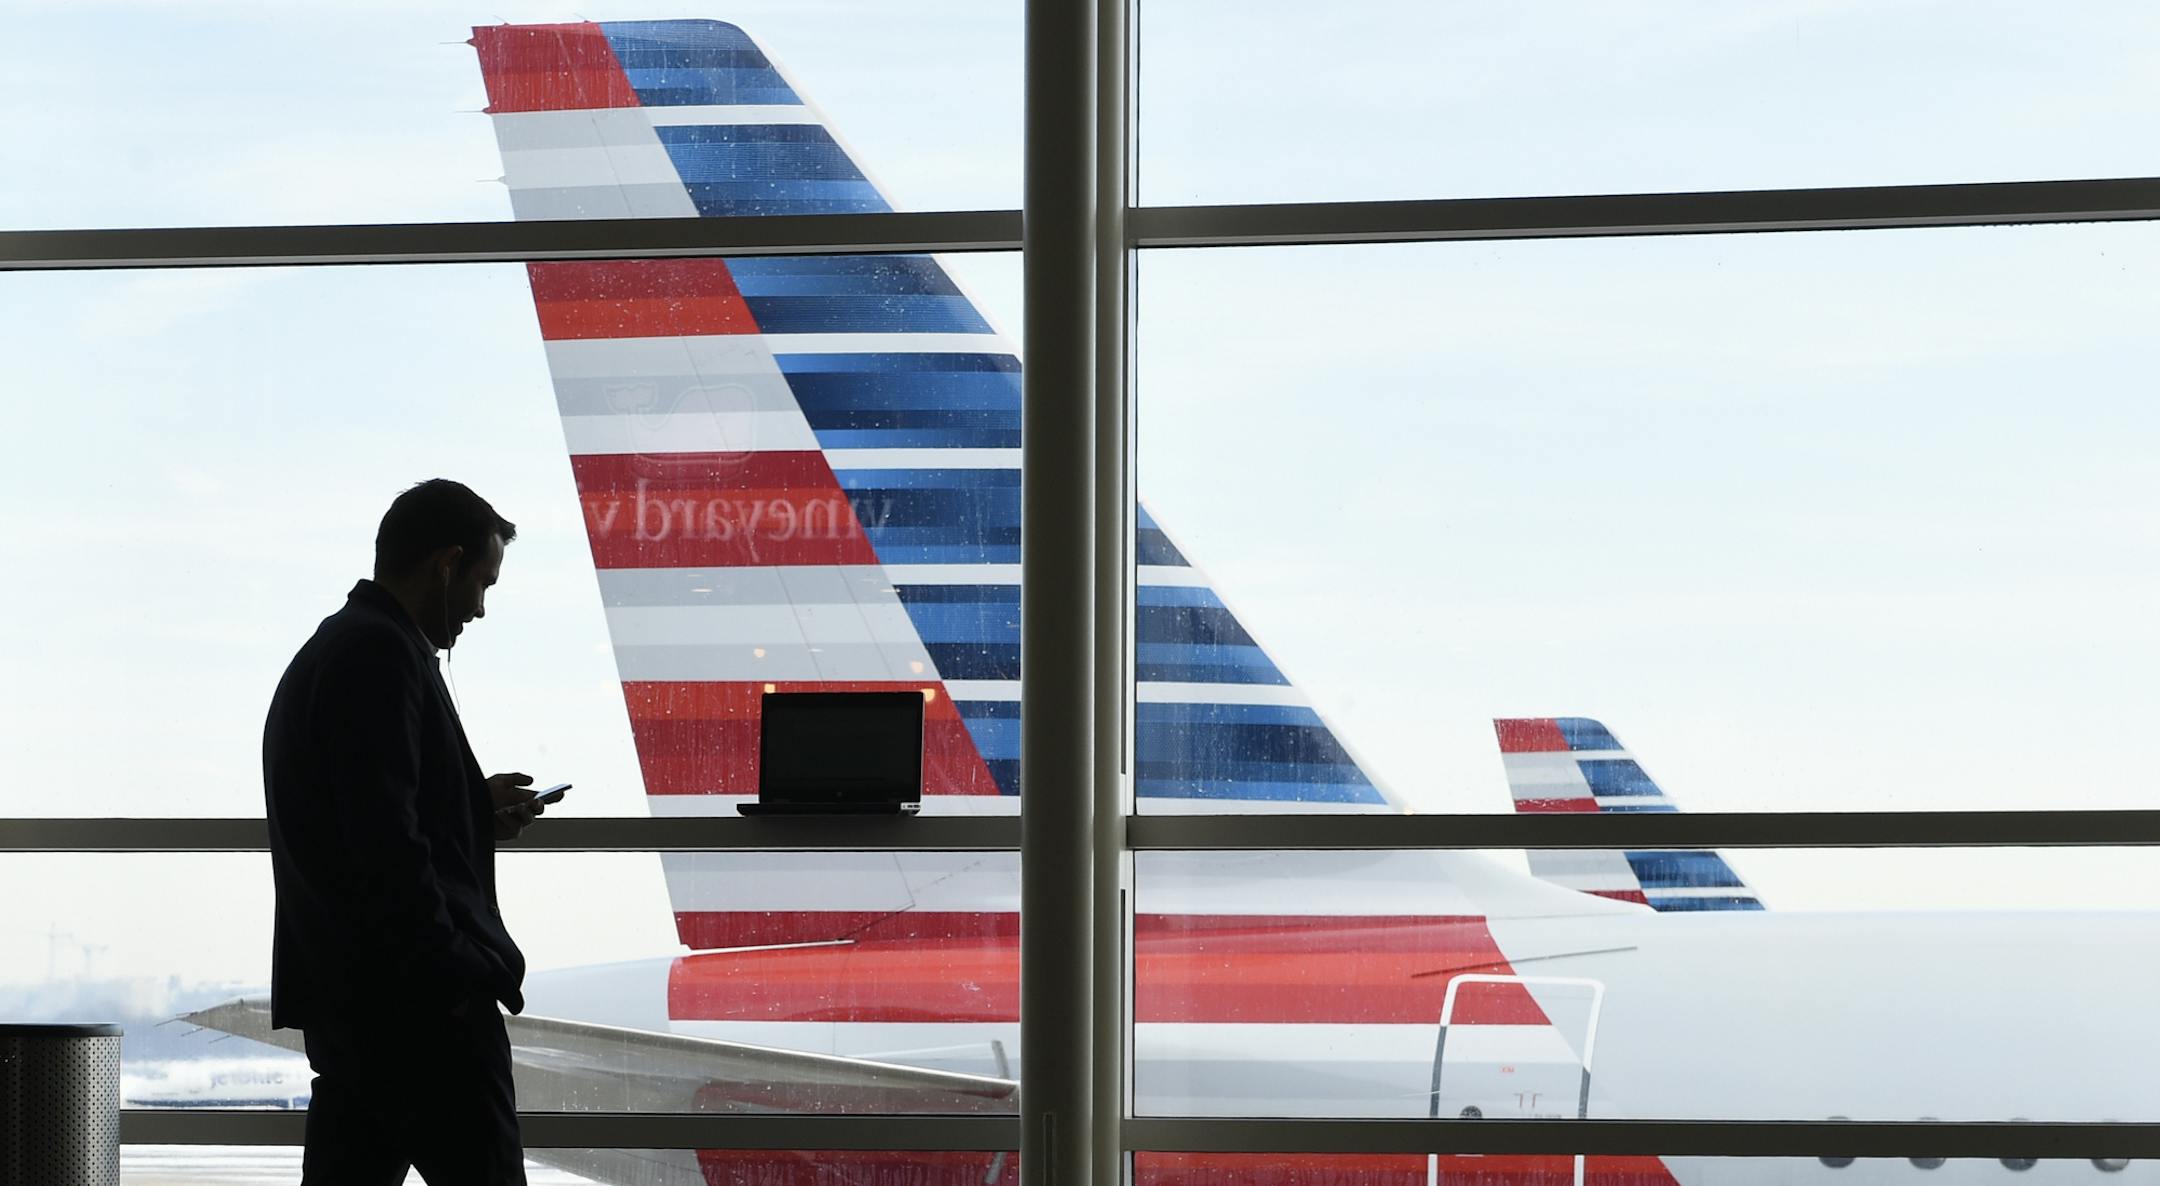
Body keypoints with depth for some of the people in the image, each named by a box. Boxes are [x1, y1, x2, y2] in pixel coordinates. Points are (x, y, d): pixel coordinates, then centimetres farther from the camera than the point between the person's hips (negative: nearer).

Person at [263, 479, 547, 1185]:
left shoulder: (326, 651, 19)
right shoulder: (382, 655, -13)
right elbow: (385, 845, -21)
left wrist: (475, 809, 20)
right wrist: (452, 978, -19)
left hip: (343, 993, 10)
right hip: (418, 996, -10)